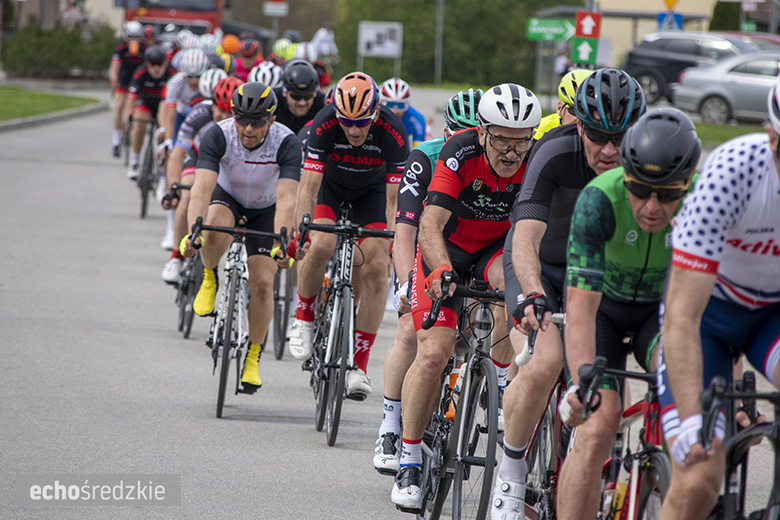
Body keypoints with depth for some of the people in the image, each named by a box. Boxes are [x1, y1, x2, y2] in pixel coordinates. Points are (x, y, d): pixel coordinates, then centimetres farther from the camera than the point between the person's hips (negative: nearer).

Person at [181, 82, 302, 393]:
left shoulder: (287, 143, -32)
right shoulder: (218, 136, -31)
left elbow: (286, 199, -40)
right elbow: (202, 188, -40)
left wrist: (280, 244, -55)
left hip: (265, 209, 0)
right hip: (227, 197, 0)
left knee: (262, 283, -13)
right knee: (215, 229, -37)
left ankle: (253, 356, 8)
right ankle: (210, 278, -4)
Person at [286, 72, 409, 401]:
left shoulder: (393, 133, -32)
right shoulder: (324, 124, -33)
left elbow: (393, 198, -28)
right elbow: (308, 187, -32)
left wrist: (392, 245, -36)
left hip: (372, 189, 0)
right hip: (331, 184, 0)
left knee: (375, 267, -15)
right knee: (321, 245, -28)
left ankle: (359, 365, -9)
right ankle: (304, 317, 1)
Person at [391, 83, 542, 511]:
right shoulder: (460, 154, -28)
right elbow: (431, 223, -36)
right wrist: (441, 272, -54)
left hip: (498, 247, 2)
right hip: (448, 248, -2)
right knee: (434, 352, -15)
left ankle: (501, 379, -14)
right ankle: (409, 460, -2)